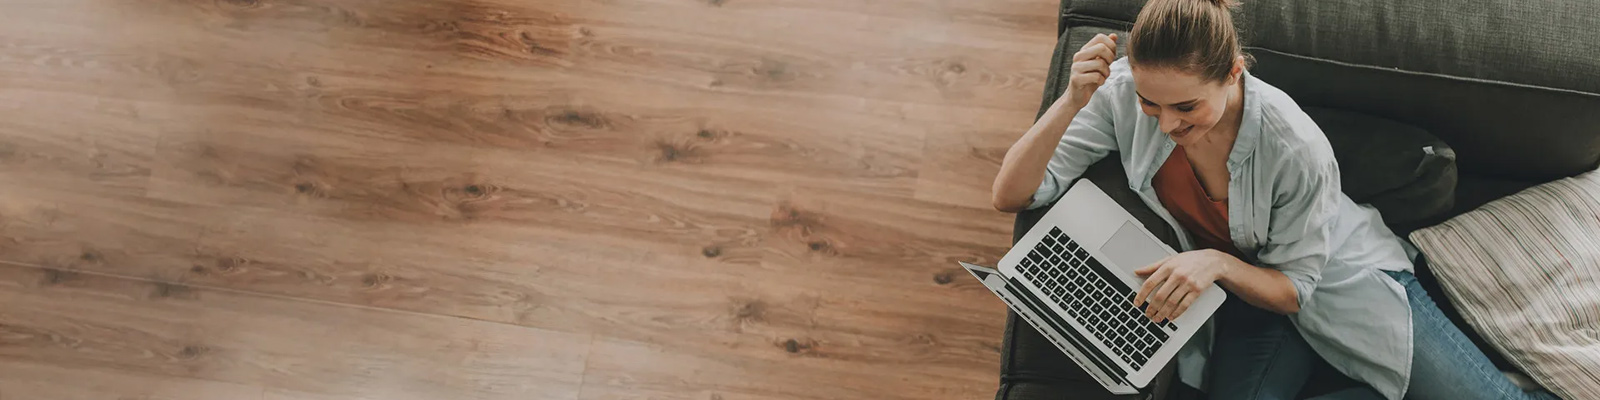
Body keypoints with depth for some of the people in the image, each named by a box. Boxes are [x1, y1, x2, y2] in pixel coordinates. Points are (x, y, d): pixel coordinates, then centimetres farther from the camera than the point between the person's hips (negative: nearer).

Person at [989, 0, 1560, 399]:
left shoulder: (1297, 148, -30)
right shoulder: (1123, 94, -23)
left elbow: (1295, 287, -16)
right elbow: (1011, 195, -24)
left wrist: (1218, 263, -39)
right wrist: (1071, 101, -38)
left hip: (1336, 272, -2)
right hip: (1244, 286, 2)